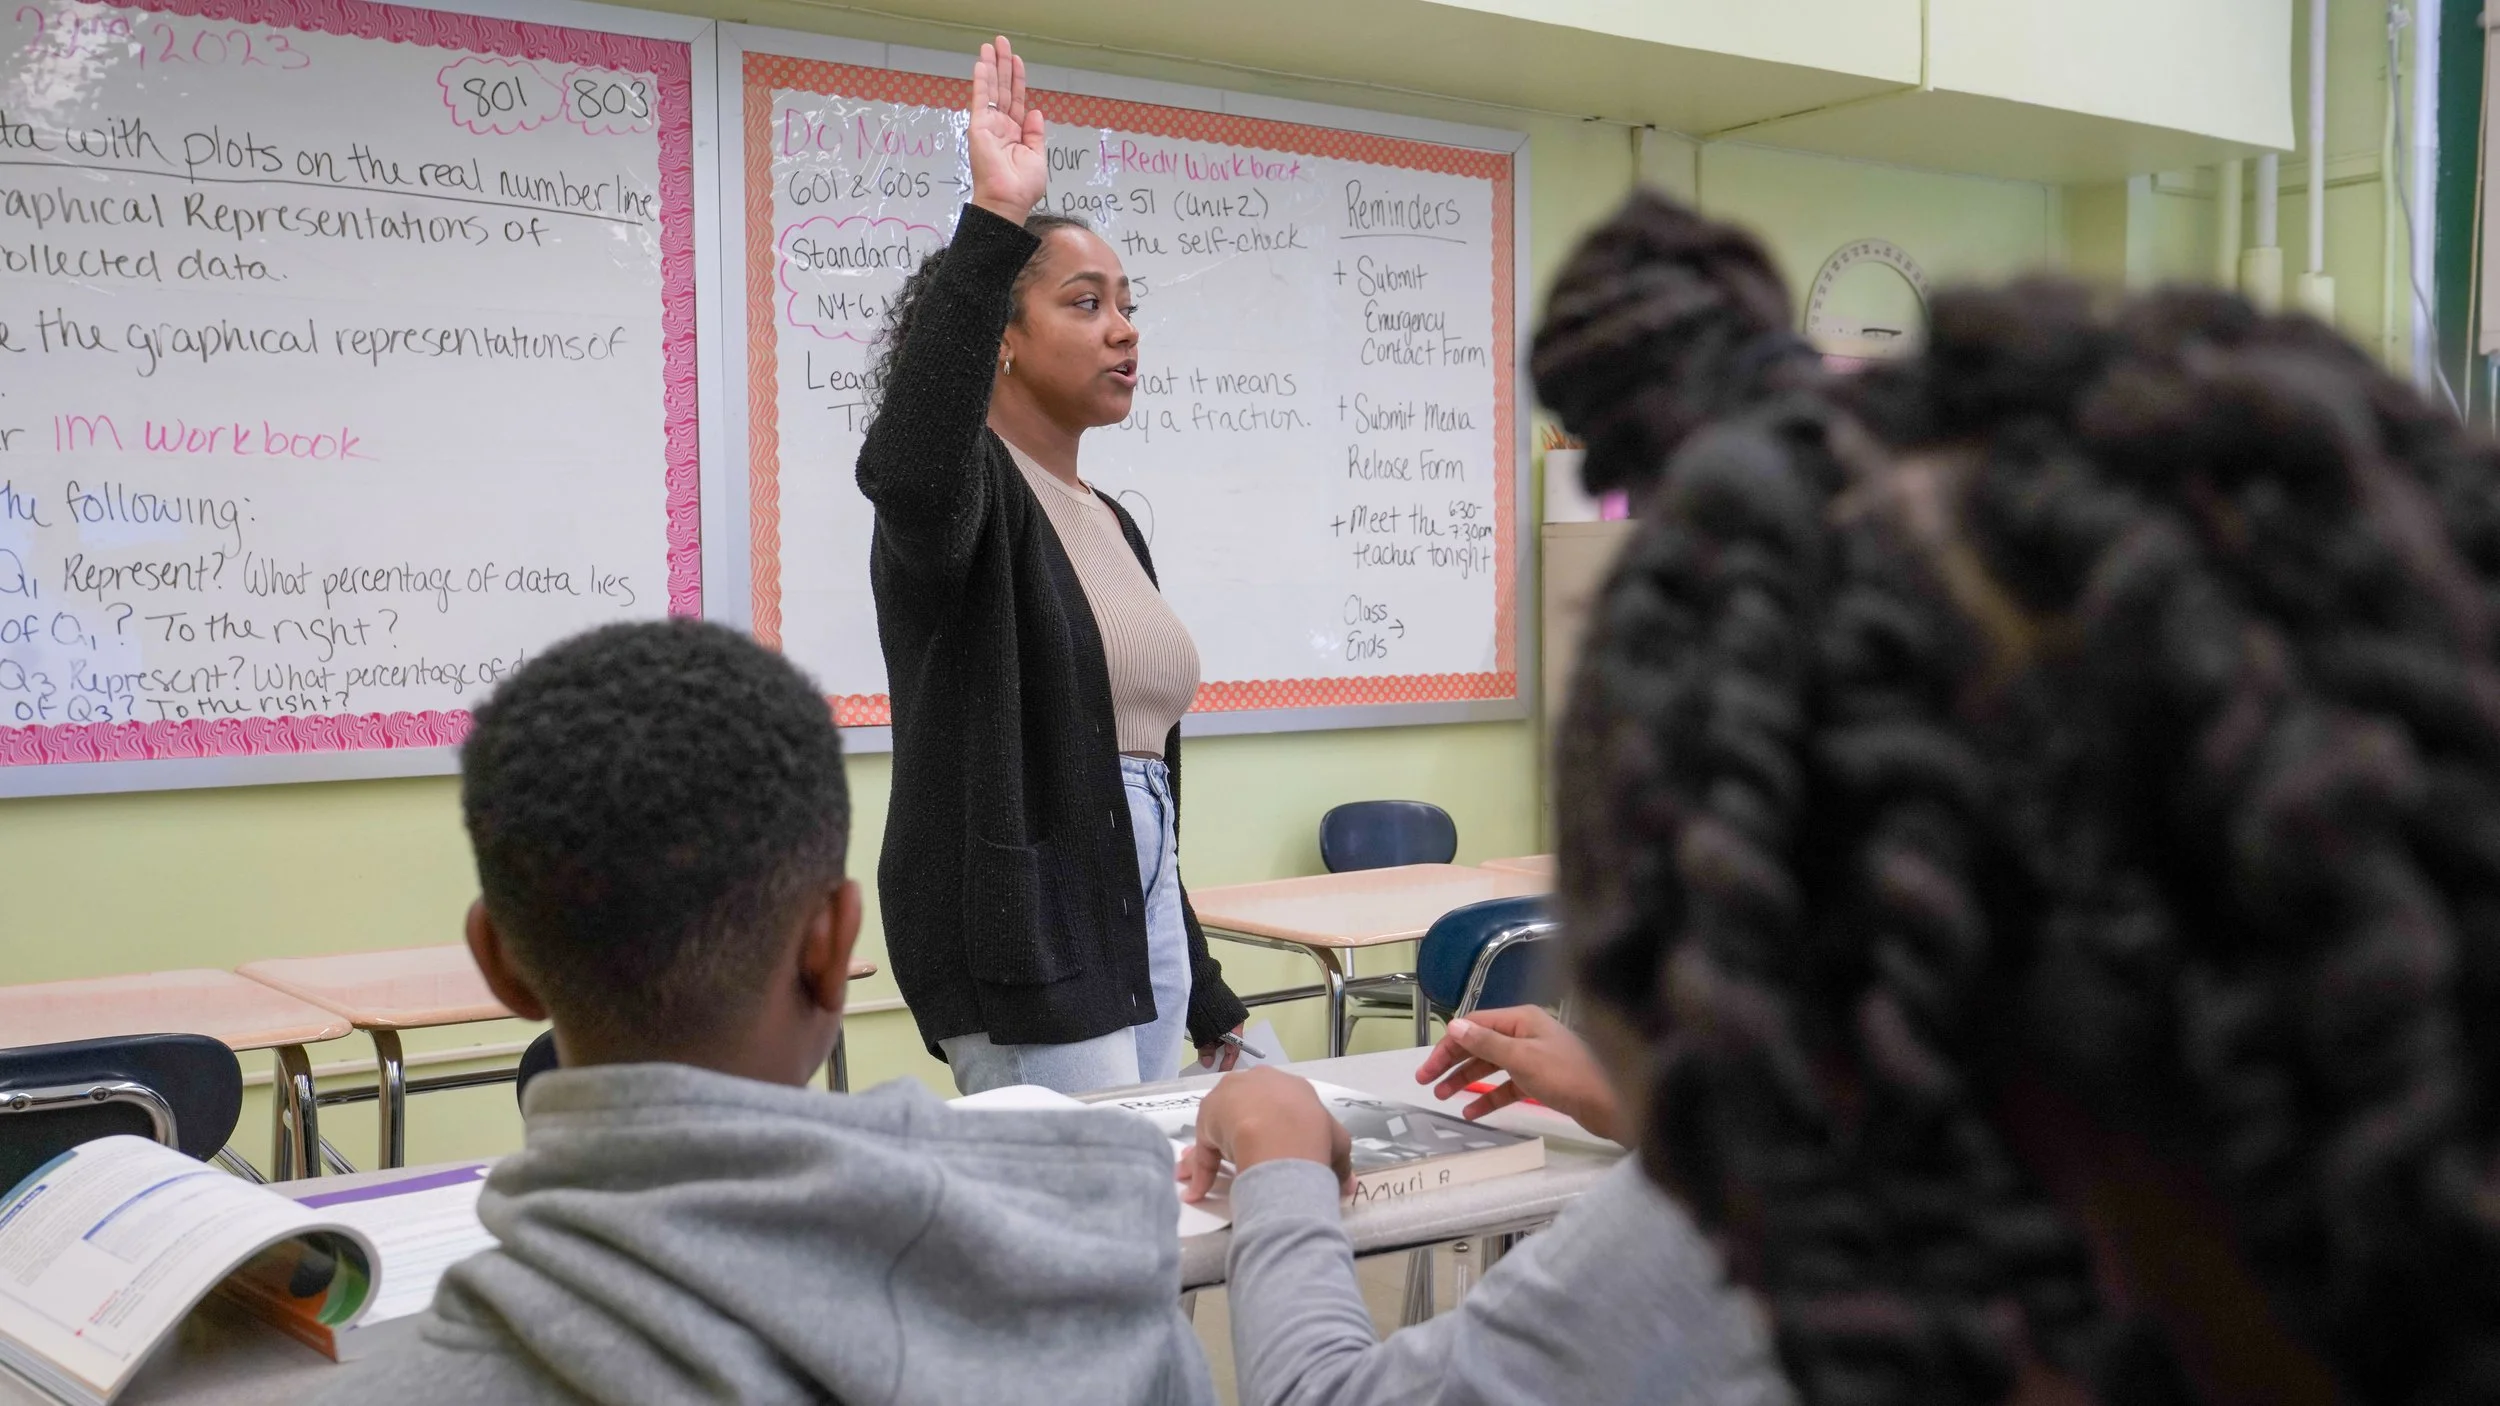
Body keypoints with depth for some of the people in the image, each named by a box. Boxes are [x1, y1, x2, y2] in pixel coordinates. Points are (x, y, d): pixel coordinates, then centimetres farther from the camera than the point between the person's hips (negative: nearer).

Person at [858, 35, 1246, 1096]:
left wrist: (1205, 997, 22)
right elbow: (906, 466, -37)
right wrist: (995, 221, -39)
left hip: (1140, 929, 8)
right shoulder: (971, 489, -8)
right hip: (1020, 949, -8)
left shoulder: (1110, 526, 17)